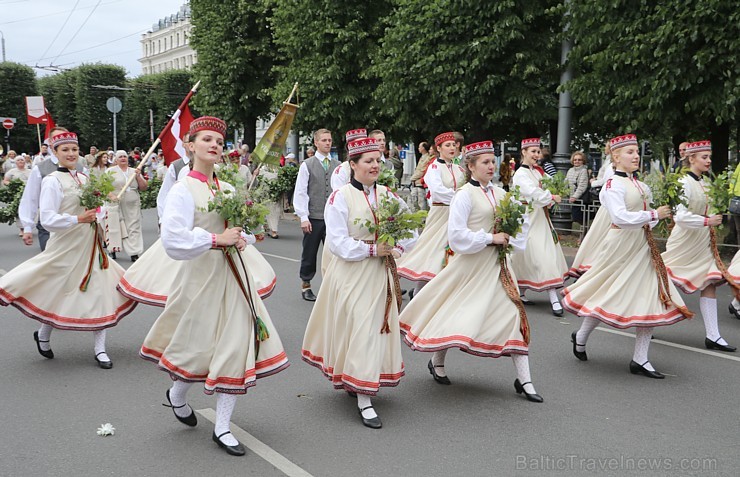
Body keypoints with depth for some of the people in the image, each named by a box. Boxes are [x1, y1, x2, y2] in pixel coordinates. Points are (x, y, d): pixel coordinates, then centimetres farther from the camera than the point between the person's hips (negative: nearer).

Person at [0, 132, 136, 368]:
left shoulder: (84, 178, 9)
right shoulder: (52, 181, -11)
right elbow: (47, 219, -18)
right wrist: (78, 219, -24)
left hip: (90, 245, 6)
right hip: (67, 246, -6)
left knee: (98, 294, 4)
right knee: (62, 294, 6)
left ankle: (100, 349, 11)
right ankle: (43, 334, 35)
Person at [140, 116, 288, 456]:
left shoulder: (228, 189, 8)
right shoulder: (183, 190, -10)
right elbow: (173, 240, -22)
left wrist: (242, 238, -3)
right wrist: (217, 239, -21)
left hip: (233, 274, 6)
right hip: (202, 275, -6)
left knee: (237, 348, 4)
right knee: (202, 347, 7)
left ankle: (222, 428, 16)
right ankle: (177, 393, 42)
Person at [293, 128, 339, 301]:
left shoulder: (338, 165, 9)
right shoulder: (307, 165, 0)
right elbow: (300, 193, -3)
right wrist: (303, 218, -10)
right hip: (313, 218, -2)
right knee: (309, 254, 9)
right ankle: (306, 285, 25)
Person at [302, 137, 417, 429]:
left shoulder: (386, 195, 6)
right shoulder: (340, 197, -10)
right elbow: (338, 242, -15)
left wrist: (398, 248, -8)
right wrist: (372, 249, -18)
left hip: (380, 273, 6)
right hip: (352, 273, -5)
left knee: (377, 328, 11)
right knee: (358, 330, -5)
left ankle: (362, 388, 30)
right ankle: (363, 400, 4)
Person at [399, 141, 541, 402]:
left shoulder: (500, 193, 8)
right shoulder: (464, 194, -11)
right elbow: (456, 235, -17)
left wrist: (508, 239, -7)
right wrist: (490, 238, -17)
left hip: (497, 263, 6)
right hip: (471, 265, -6)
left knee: (514, 314, 2)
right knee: (459, 315, 3)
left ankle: (524, 380, 10)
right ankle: (437, 361, 31)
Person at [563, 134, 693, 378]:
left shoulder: (640, 185, 11)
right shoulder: (613, 185, -13)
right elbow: (620, 217, -25)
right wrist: (654, 215, -21)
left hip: (643, 246, 8)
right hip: (622, 246, -7)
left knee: (650, 301, 3)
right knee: (609, 297, 3)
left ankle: (640, 360, 10)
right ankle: (580, 337, 29)